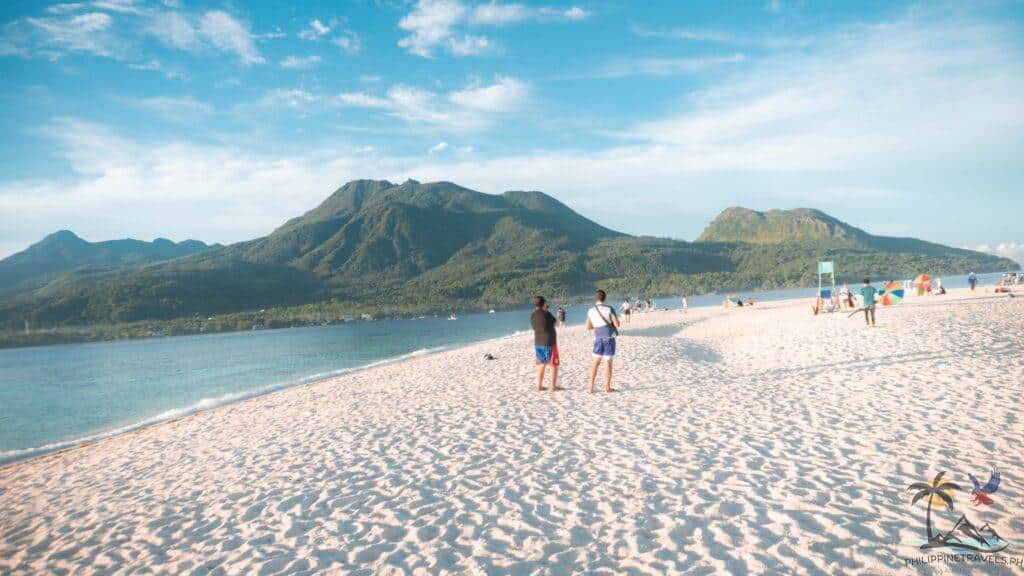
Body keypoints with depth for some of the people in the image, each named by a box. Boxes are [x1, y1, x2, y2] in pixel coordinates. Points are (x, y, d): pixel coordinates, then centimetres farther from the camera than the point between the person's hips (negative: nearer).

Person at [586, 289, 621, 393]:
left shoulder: (590, 311, 2)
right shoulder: (609, 309, -10)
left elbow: (588, 327, 10)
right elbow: (617, 324, -10)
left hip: (598, 338, 3)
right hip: (609, 338, -3)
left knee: (596, 362, 13)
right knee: (608, 363, 2)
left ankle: (591, 386, 11)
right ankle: (607, 387, 6)